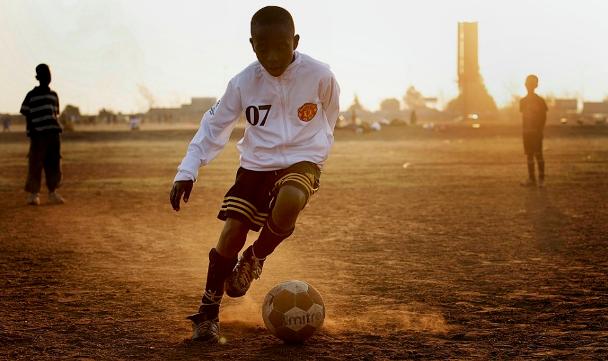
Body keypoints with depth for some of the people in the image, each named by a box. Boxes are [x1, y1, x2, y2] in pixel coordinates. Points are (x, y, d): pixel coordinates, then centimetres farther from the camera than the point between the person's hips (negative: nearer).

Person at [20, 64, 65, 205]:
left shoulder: (53, 95, 16)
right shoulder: (31, 95, 1)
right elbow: (27, 116, -1)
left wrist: (57, 130, 12)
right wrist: (31, 132, -11)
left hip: (54, 132, 5)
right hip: (38, 134, -5)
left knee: (54, 163, 5)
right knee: (35, 164, -6)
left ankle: (53, 192, 14)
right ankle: (33, 193, -2)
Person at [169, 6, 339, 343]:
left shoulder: (319, 75, -14)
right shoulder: (243, 82, -10)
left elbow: (328, 117, 7)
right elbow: (214, 125, -1)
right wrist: (187, 172, -8)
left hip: (301, 161, -2)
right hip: (255, 164, 2)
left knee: (288, 202, -34)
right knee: (231, 233, -10)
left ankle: (255, 259, -4)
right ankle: (208, 312, 7)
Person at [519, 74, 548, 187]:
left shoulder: (540, 101, -3)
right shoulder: (523, 101, 9)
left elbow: (544, 117, -2)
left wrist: (541, 130, -10)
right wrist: (524, 128, 6)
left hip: (537, 131, -5)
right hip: (526, 131, 5)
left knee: (538, 154, -7)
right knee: (529, 155, 5)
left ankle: (541, 179, -3)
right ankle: (531, 179, 9)